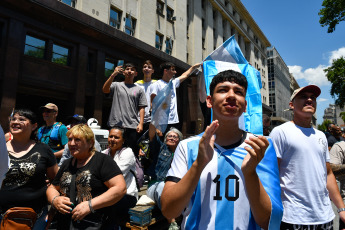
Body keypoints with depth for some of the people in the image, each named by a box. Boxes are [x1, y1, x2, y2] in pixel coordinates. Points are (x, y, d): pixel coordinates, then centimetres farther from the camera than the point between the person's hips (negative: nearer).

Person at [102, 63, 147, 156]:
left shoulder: (139, 90, 13)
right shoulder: (116, 85, 13)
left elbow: (141, 108, 8)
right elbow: (105, 90, -7)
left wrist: (141, 124, -3)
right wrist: (113, 75, -15)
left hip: (132, 126, 0)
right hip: (116, 125, 0)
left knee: (133, 153, 0)